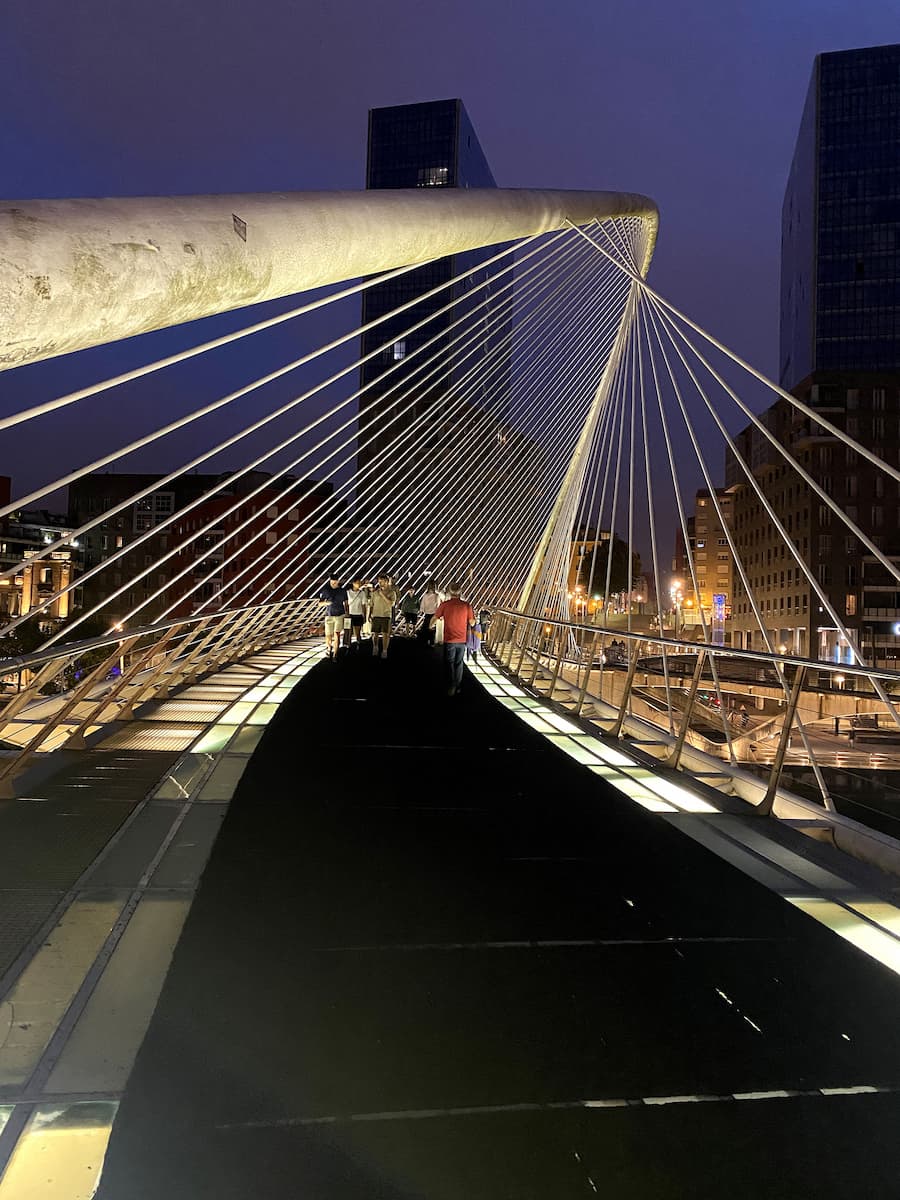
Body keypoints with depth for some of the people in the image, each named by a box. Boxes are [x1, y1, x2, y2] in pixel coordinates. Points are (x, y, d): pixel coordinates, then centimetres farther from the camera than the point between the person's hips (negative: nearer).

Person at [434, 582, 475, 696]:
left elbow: (435, 618, -1)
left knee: (450, 663, 10)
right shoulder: (466, 605, -6)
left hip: (449, 640, -2)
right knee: (459, 663, 16)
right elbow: (472, 623, 0)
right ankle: (458, 687, 23)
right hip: (462, 640, 2)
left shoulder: (444, 604, -10)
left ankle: (451, 687, 1)